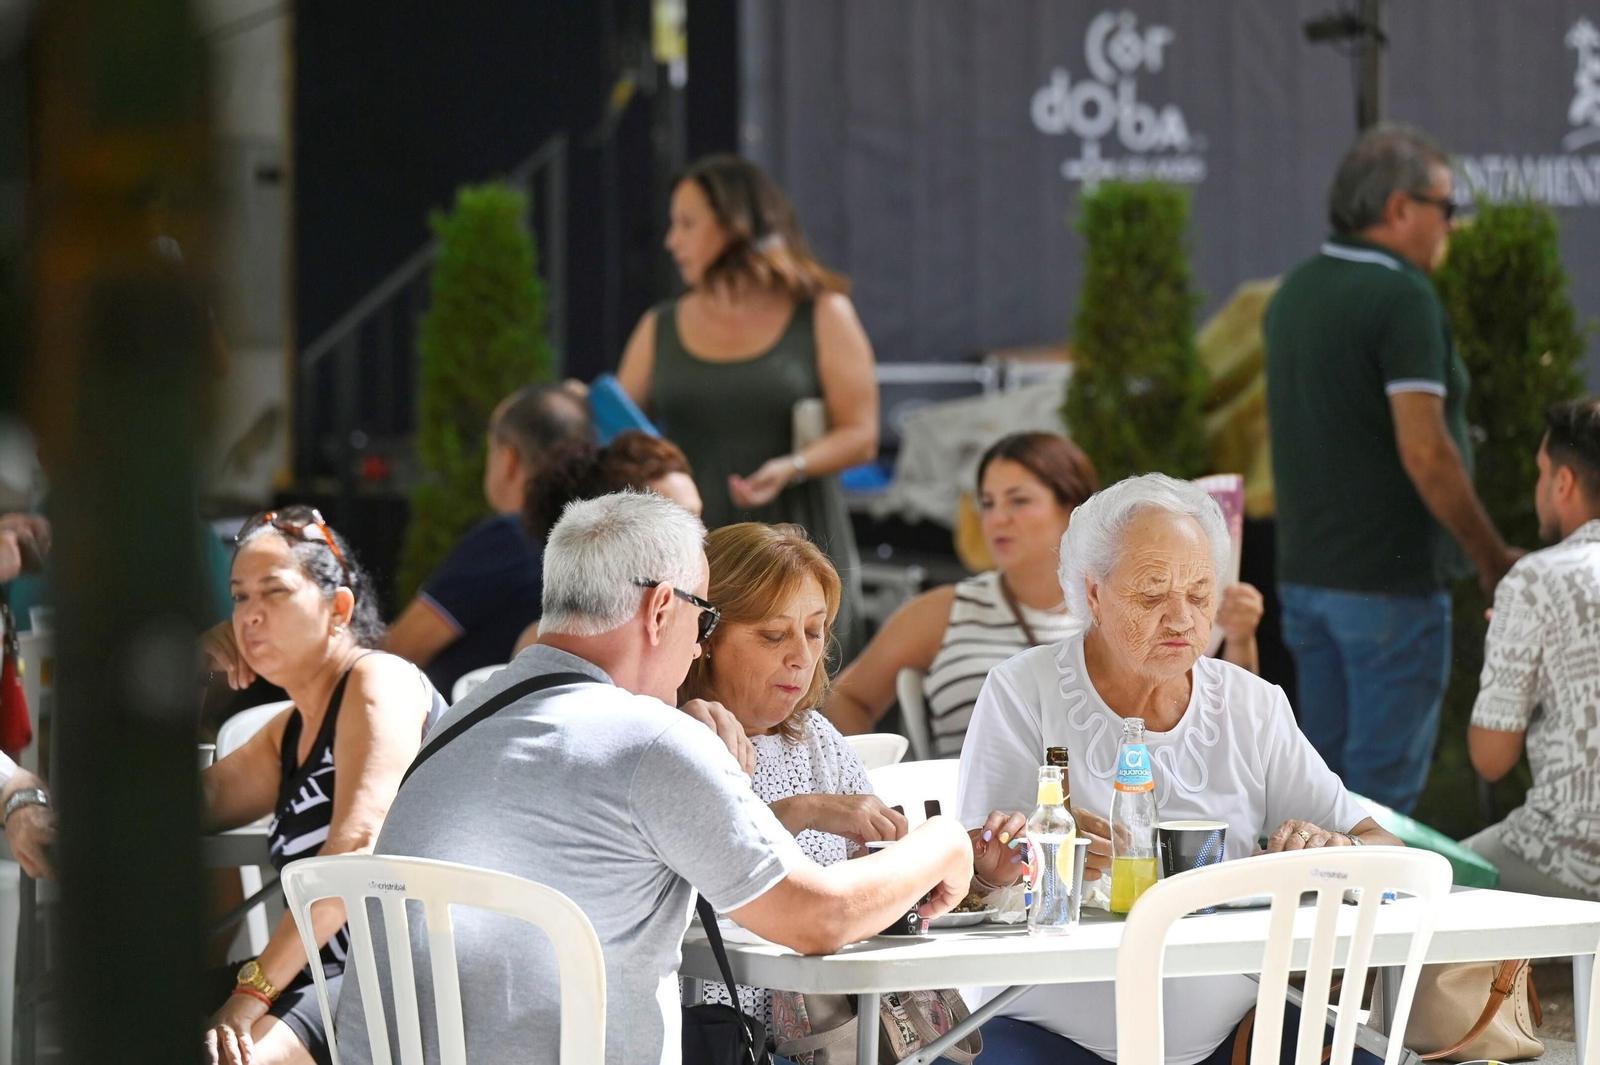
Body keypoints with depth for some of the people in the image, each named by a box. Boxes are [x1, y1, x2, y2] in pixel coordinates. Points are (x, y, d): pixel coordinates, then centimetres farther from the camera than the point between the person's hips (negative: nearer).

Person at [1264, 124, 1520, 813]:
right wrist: (1495, 558, -12)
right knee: (1385, 781, -3)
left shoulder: (1293, 293, 11)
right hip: (1389, 580, -8)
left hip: (1304, 571, 8)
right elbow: (1424, 453, -22)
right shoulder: (1402, 299, -16)